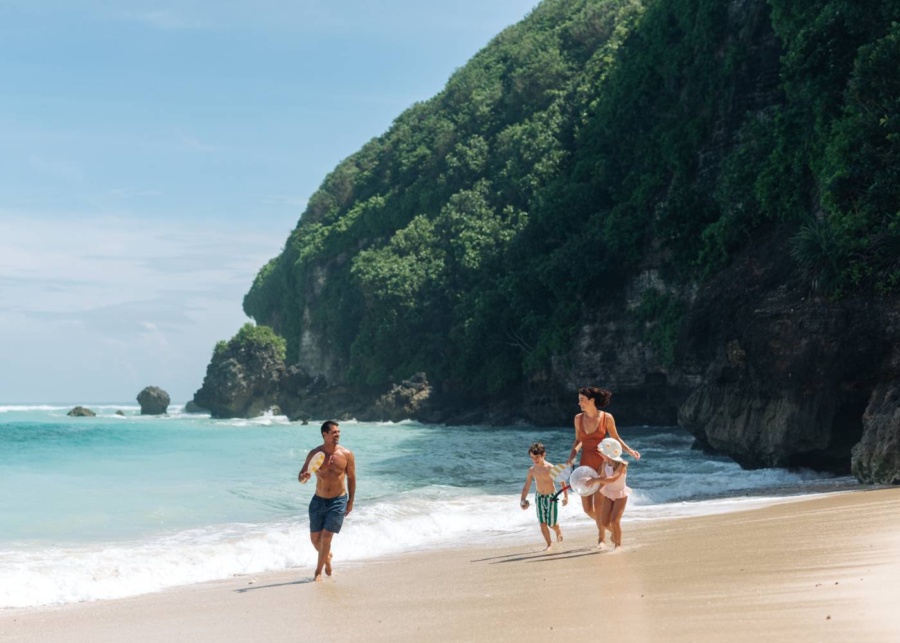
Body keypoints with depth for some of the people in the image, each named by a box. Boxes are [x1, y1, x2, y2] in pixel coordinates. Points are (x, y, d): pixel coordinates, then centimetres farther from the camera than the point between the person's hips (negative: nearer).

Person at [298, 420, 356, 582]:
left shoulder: (346, 454, -7)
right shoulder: (314, 454, -6)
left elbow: (351, 478, 3)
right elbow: (301, 476, -2)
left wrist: (350, 502, 5)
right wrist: (304, 477, -27)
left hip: (338, 501, -2)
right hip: (318, 500, 2)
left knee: (326, 536, -10)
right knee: (314, 537, 9)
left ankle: (318, 571, 5)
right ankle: (326, 556, 41)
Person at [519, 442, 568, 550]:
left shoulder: (550, 468, -18)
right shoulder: (532, 470, -6)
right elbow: (526, 486, 2)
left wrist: (566, 496, -20)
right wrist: (522, 499, -8)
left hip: (551, 497, -3)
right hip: (539, 497, 3)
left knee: (552, 524, -1)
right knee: (542, 523, -2)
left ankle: (558, 531, 34)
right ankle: (549, 544, 13)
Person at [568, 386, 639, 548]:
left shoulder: (607, 418, -6)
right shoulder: (578, 418, 2)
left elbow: (615, 438, 6)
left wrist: (629, 450, -7)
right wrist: (571, 458, 2)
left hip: (602, 463, -3)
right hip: (586, 464, 4)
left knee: (598, 504, -9)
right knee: (587, 507, 2)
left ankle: (602, 538, 6)